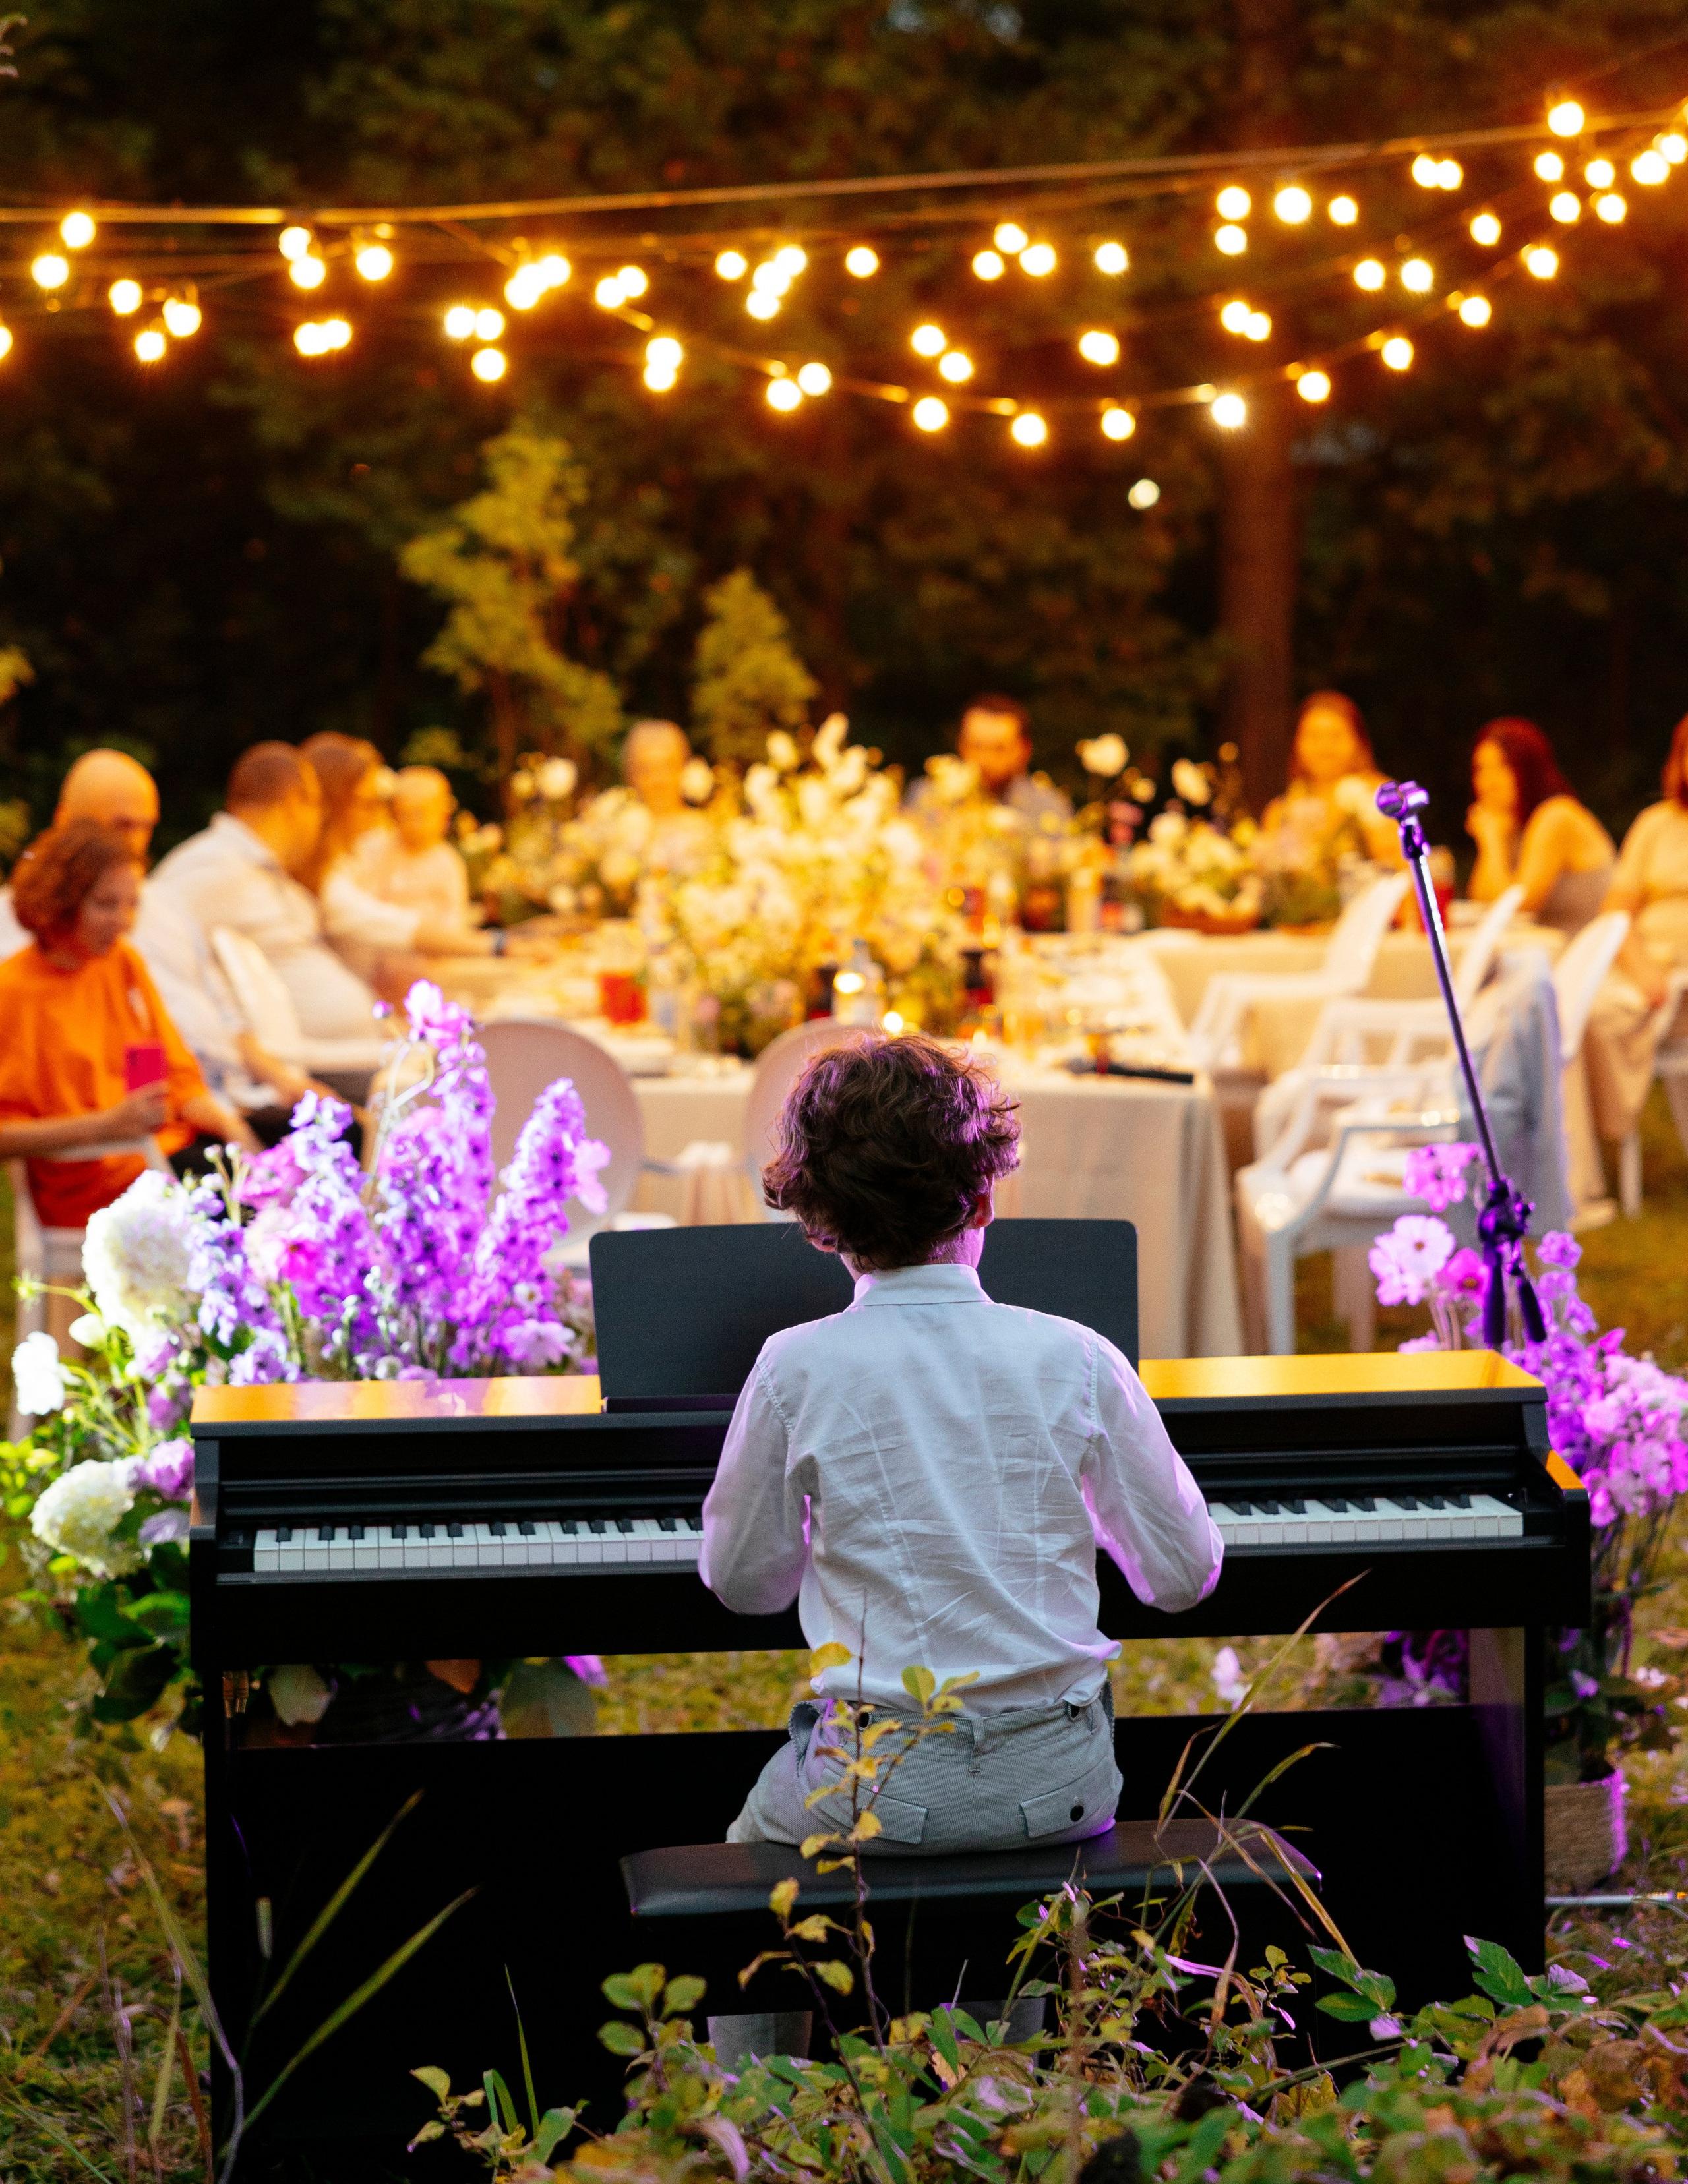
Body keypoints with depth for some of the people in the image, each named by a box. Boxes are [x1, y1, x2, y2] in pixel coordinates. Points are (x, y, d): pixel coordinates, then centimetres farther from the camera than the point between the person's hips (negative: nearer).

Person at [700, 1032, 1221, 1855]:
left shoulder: (795, 1370, -8)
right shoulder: (1076, 1361, -5)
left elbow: (744, 1583, 4)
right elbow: (1184, 1577, 2)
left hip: (880, 1796, -1)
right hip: (1058, 1785, 1)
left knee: (748, 1845, 31)